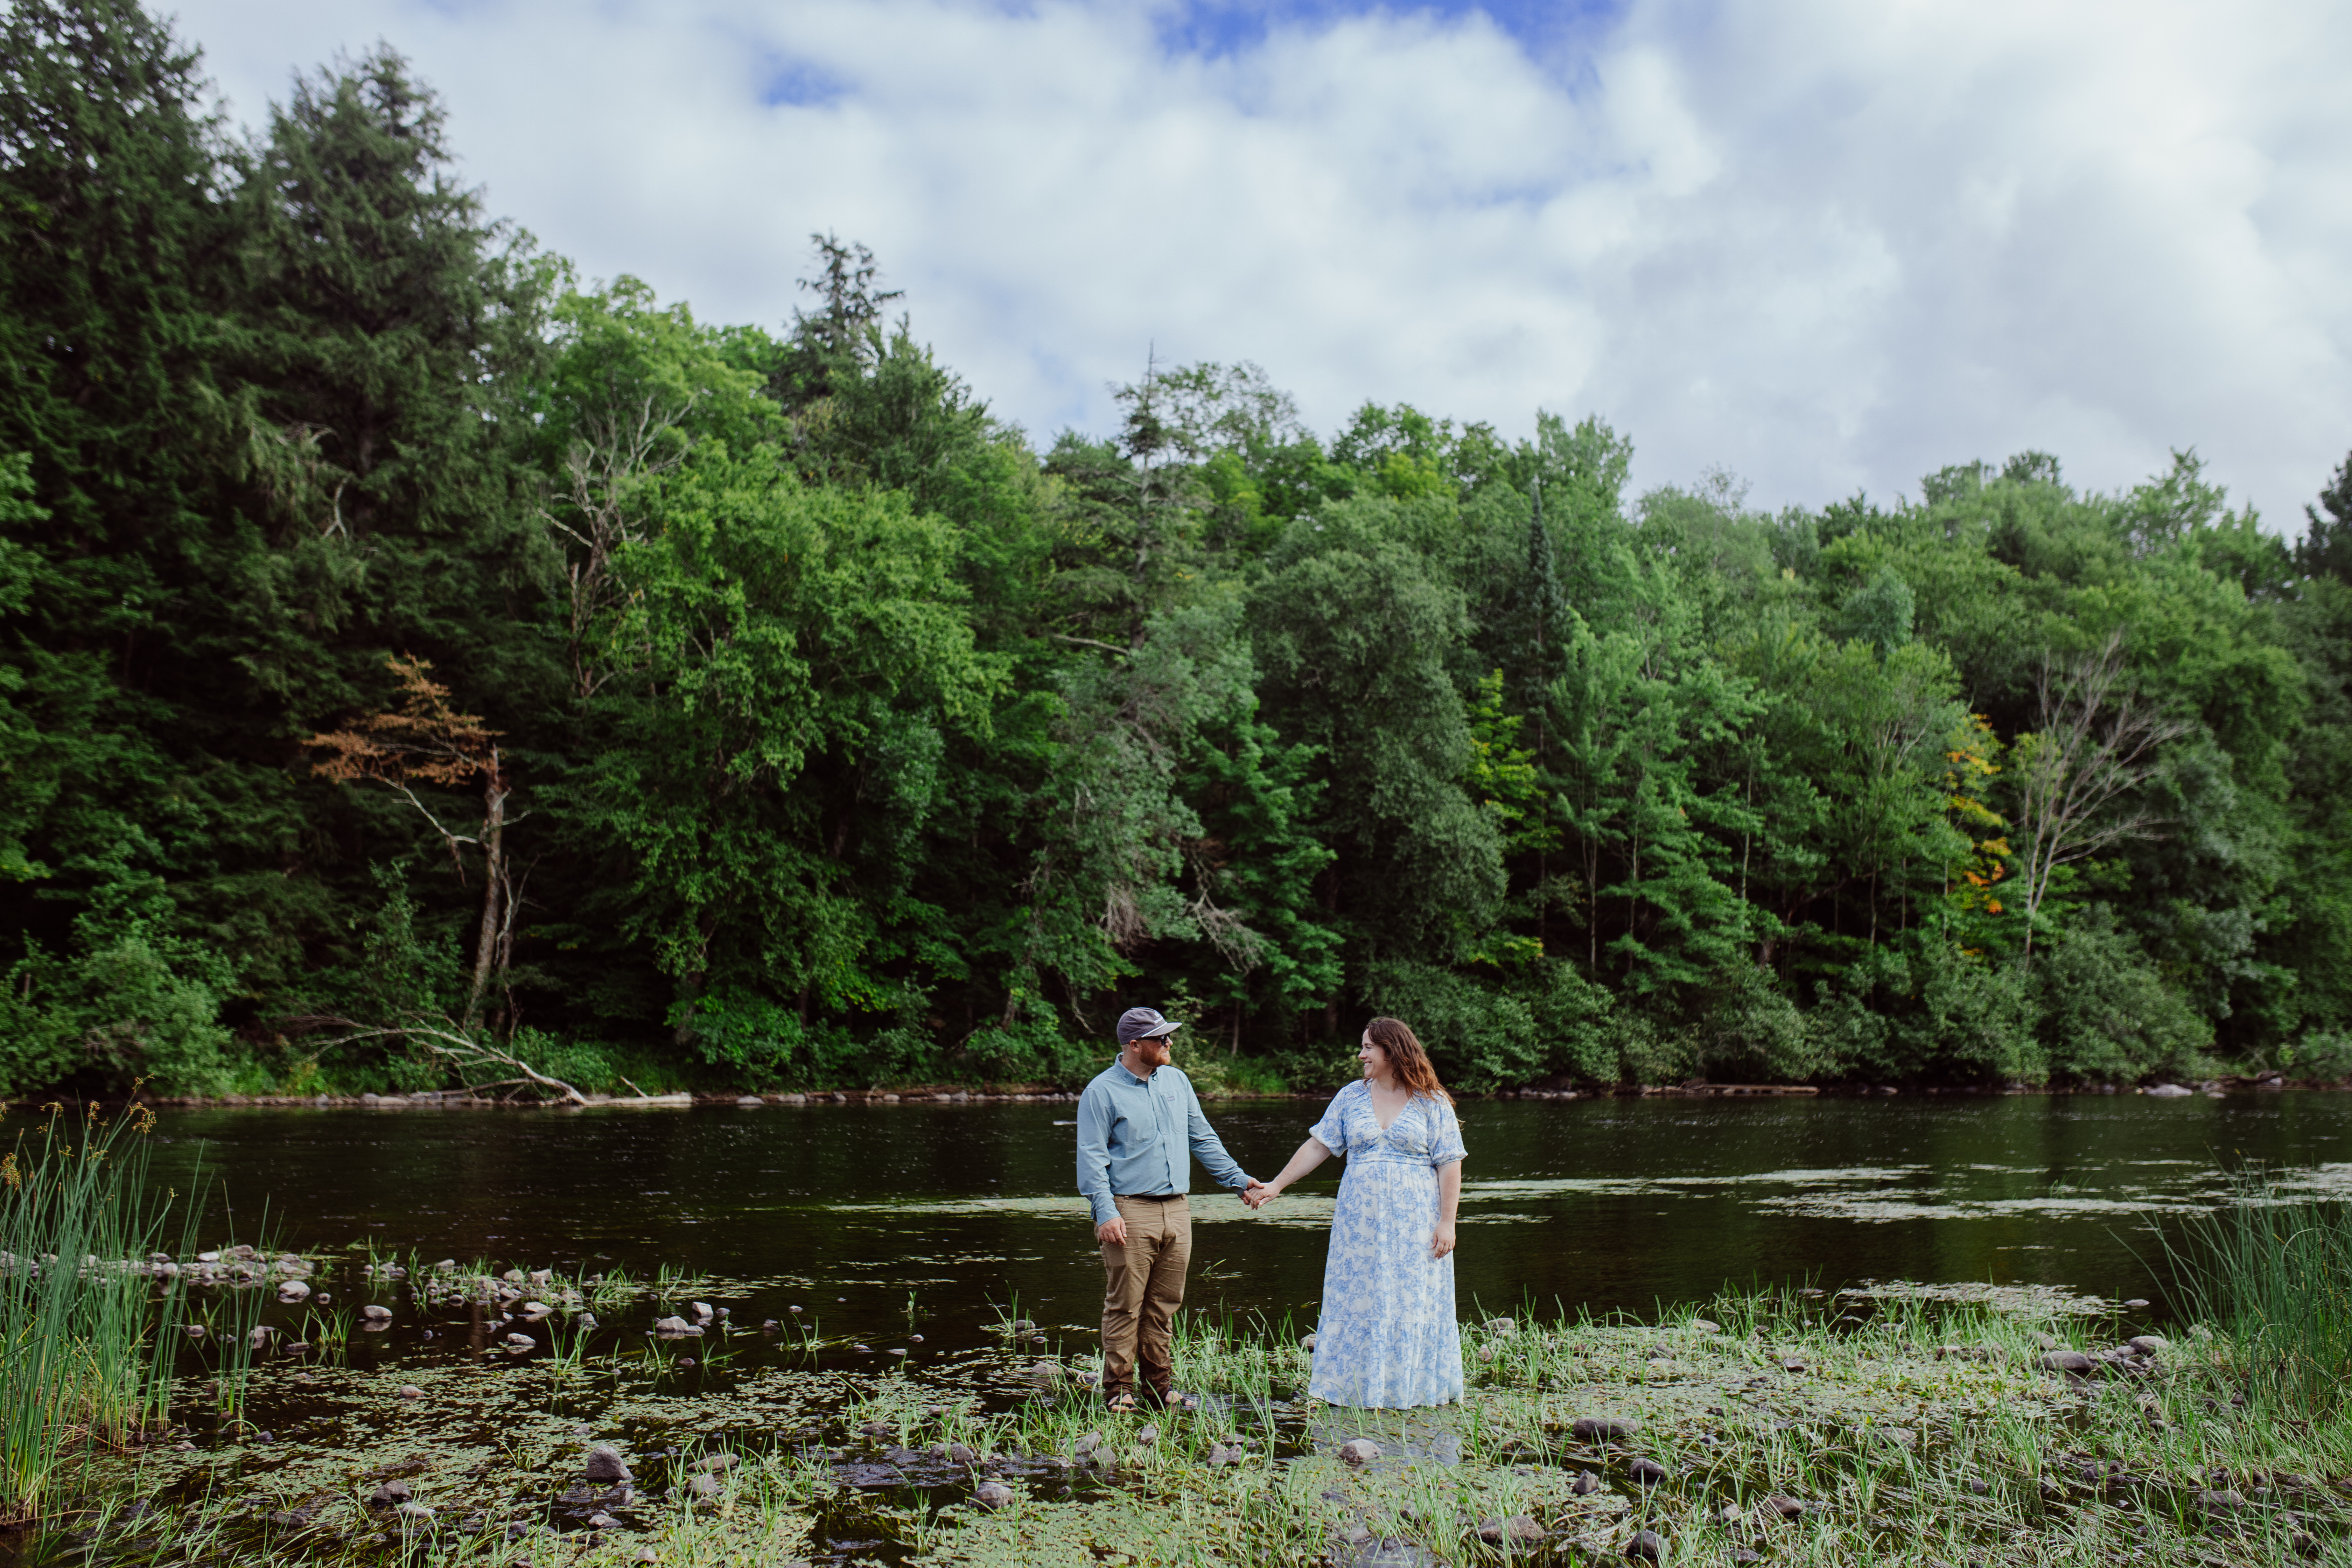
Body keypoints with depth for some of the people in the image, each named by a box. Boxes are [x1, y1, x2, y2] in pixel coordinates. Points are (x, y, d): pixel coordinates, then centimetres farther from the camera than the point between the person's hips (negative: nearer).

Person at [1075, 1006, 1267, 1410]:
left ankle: (1159, 1384, 19)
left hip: (1177, 1210, 5)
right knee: (1125, 1305, -3)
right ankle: (1119, 1388, 7)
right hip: (1131, 1210, -5)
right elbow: (1092, 1157, -8)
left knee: (1164, 1305, 10)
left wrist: (1239, 1179, 15)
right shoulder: (1102, 1092, -5)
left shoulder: (1176, 1081, 13)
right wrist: (1105, 1212, -17)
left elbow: (1203, 1138, 20)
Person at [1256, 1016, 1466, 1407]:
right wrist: (1277, 1185, 5)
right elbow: (1318, 1146, 9)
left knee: (1411, 1300, 2)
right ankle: (1363, 1387, 14)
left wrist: (1446, 1222, -10)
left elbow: (1450, 1166, -4)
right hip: (1360, 1219, 3)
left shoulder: (1431, 1103, -2)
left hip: (1414, 1221, -3)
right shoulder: (1352, 1096, 7)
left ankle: (1406, 1389, 14)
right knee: (1359, 1300, 4)